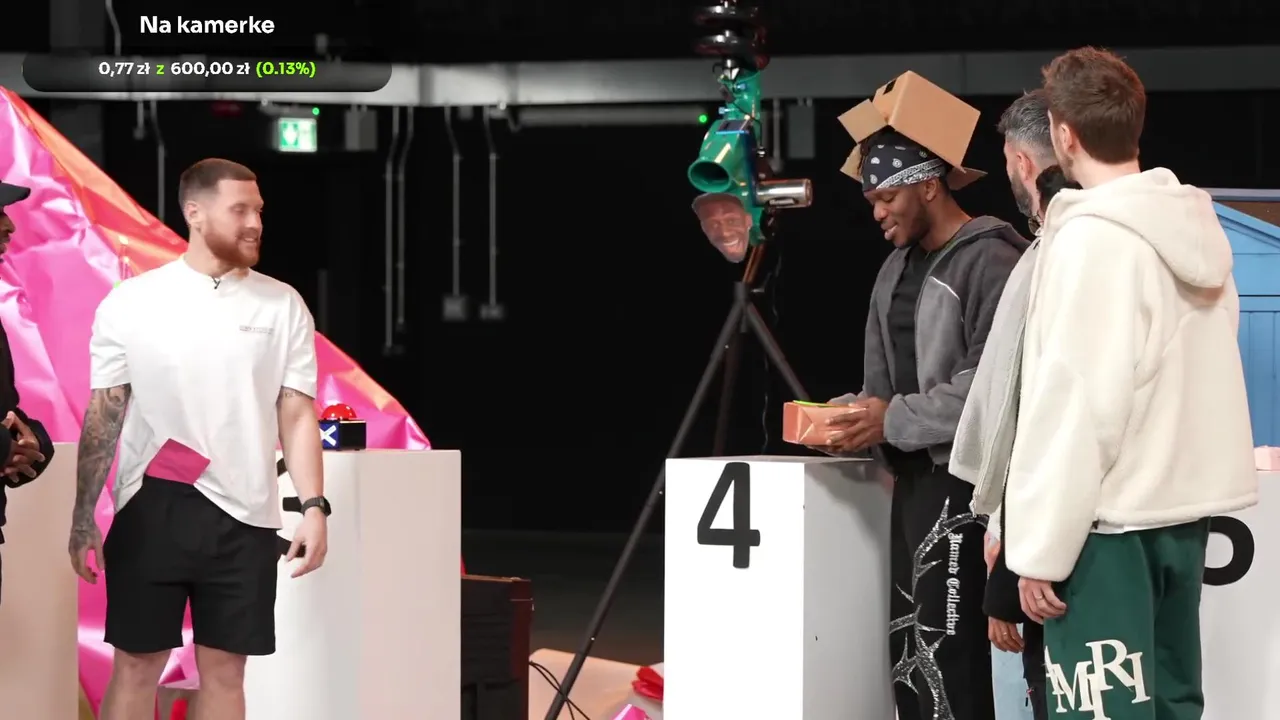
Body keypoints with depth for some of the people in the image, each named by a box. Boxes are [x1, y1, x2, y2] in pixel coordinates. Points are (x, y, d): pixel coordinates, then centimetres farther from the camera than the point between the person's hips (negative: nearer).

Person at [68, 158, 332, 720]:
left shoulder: (283, 307, 4)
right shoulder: (130, 303, -1)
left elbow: (297, 416, 4)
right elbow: (103, 415, 2)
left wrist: (313, 505, -7)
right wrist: (83, 518, -1)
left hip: (242, 514, 2)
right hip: (150, 510, -1)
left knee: (224, 670, 7)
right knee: (137, 664, 4)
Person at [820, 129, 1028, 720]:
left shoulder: (990, 260, -10)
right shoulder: (896, 269, 18)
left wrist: (894, 420, -19)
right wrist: (854, 413, 1)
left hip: (963, 477, -9)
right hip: (913, 476, 9)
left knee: (946, 647, -13)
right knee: (907, 646, 8)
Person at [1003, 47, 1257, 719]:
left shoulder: (1089, 238, -14)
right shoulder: (1194, 227, 10)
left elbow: (1075, 402, -17)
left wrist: (1041, 547, -14)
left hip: (1109, 520, -8)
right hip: (1182, 507, 8)